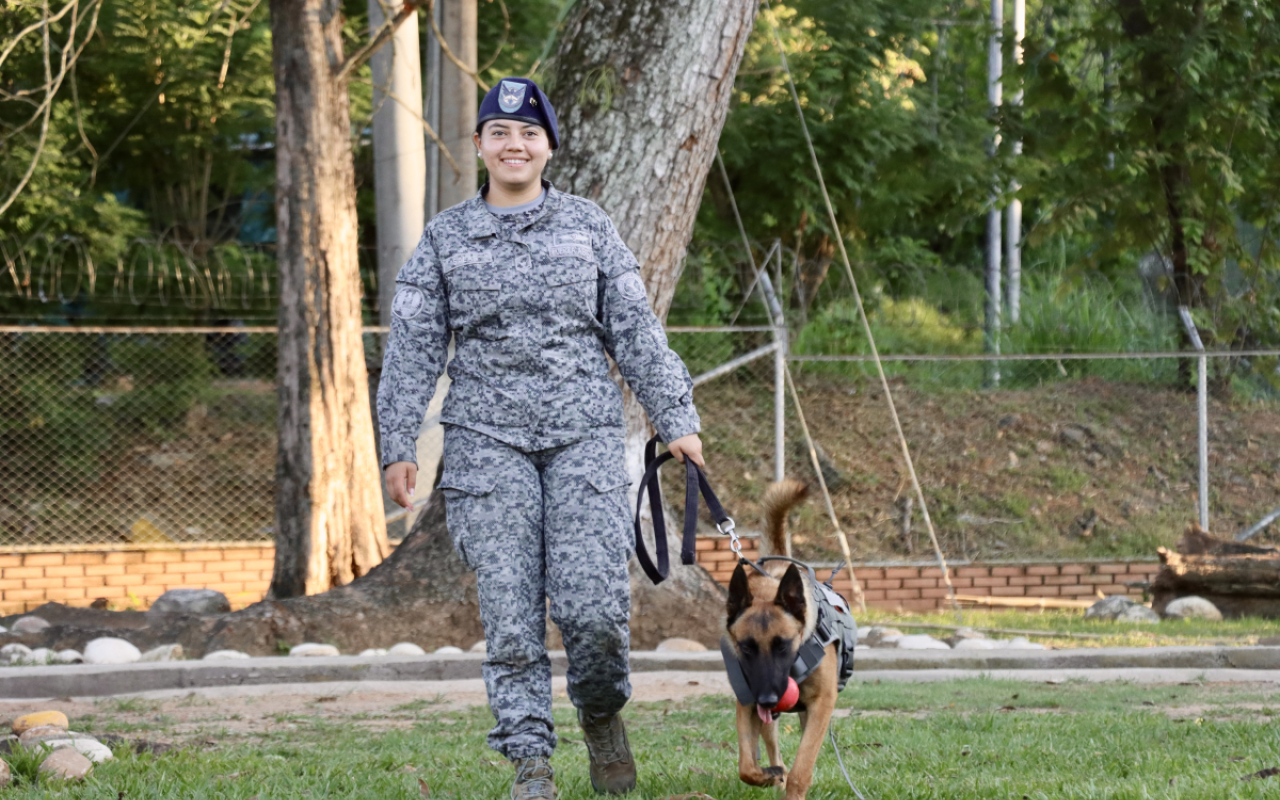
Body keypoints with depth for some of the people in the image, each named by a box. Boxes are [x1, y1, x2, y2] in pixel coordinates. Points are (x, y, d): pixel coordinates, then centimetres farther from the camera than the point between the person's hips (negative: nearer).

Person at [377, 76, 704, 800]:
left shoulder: (589, 226, 9)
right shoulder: (446, 237, 9)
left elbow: (635, 329, 9)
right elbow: (415, 346, 8)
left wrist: (676, 418, 4)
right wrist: (399, 444, 2)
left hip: (586, 434, 0)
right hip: (489, 440, 1)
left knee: (593, 602, -12)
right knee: (509, 608, -6)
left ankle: (601, 711, 16)